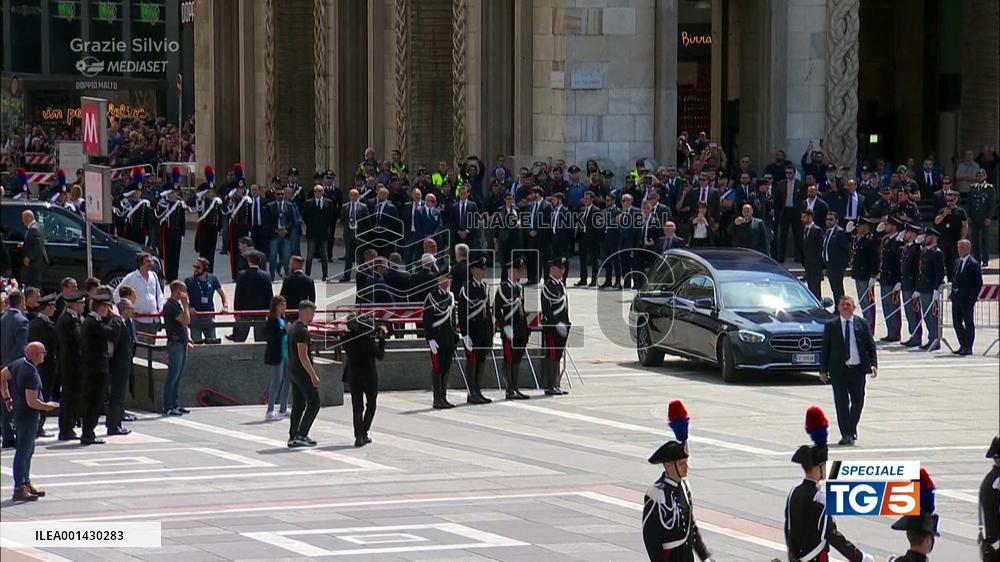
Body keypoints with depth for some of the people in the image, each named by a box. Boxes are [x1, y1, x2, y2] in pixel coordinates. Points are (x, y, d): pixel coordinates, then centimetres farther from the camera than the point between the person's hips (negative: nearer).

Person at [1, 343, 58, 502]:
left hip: (18, 411, 10)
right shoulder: (31, 374, -25)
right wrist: (46, 406, -10)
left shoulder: (18, 364, 3)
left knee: (28, 449, 20)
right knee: (23, 451, -5)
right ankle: (20, 489, -2)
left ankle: (26, 483, 29)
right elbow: (32, 402, -27)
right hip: (28, 416, -10)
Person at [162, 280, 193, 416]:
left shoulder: (177, 305, 16)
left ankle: (175, 405, 17)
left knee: (178, 377, 12)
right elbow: (186, 321, -23)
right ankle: (168, 407, -5)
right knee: (172, 377, -7)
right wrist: (185, 304, -16)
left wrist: (188, 341, 15)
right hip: (175, 344, -10)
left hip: (182, 345, 10)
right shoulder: (170, 306, -14)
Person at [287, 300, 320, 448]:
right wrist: (313, 375, -20)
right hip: (302, 371, -10)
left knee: (298, 405, 11)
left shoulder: (292, 328, 14)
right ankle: (301, 434, -8)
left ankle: (293, 438, 10)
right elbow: (303, 356, -21)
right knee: (313, 403, -5)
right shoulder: (302, 331, -17)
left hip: (292, 370, 10)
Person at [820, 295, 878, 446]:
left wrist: (873, 364, -5)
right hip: (838, 370, -1)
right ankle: (846, 435, 1)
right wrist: (823, 370, -1)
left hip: (858, 369, 1)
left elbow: (871, 345, 7)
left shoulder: (862, 324, 6)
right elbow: (825, 349, 4)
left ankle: (851, 429, 28)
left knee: (858, 401, 6)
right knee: (841, 403, -4)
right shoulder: (831, 326, 3)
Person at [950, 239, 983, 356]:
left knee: (968, 323, 0)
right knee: (956, 322, 11)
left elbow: (979, 283, -11)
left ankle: (968, 347, 5)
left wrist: (973, 297, -16)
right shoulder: (957, 262, 13)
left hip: (967, 298, -8)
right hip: (956, 297, 8)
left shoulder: (973, 264, -10)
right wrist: (952, 292, 9)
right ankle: (963, 345, 22)